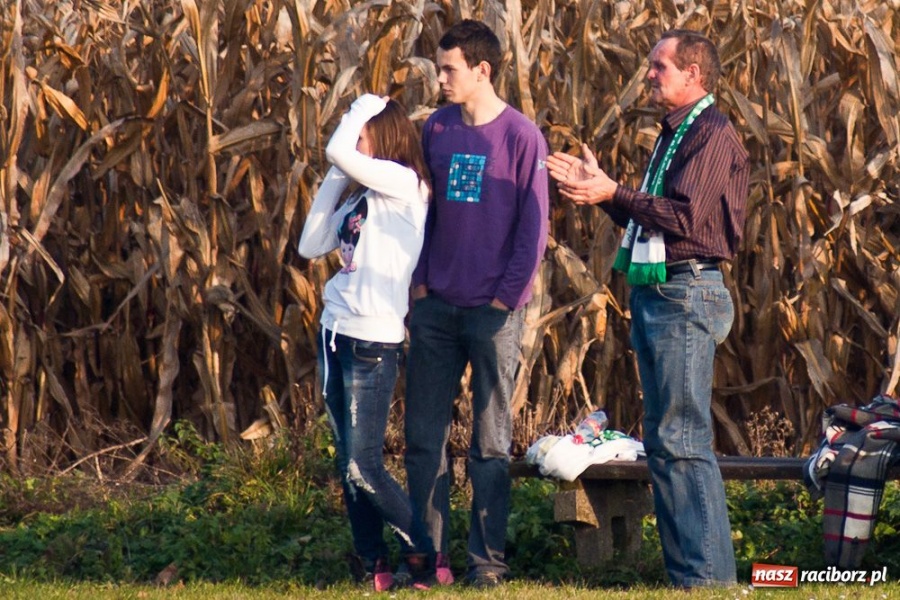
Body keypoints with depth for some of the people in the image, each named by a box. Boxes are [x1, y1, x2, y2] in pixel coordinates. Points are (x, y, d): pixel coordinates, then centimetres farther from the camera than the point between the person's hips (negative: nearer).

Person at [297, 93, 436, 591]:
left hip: (374, 342, -8)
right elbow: (310, 246, 10)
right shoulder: (358, 196, 13)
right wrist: (334, 182, 8)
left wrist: (364, 107, -6)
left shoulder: (403, 184, -11)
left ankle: (422, 553, 5)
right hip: (337, 333, 8)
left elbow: (338, 151, -23)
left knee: (363, 469, -8)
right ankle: (371, 565, 14)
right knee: (348, 466, 8)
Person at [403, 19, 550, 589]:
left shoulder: (522, 136, -7)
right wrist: (419, 280, 4)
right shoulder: (436, 129, 7)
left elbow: (533, 225, -6)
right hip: (436, 307, 5)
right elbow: (422, 209, 13)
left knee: (491, 440, 2)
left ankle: (488, 559, 6)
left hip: (494, 311, -5)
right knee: (425, 436, 5)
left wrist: (508, 296, -10)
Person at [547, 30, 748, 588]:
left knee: (683, 439, -12)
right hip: (656, 295, 11)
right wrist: (596, 185, 12)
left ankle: (709, 578, -12)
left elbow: (685, 215, -21)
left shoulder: (712, 134, -11)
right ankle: (684, 570, 16)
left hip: (687, 296, -11)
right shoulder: (675, 134, 19)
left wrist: (614, 193, -17)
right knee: (663, 442, 11)